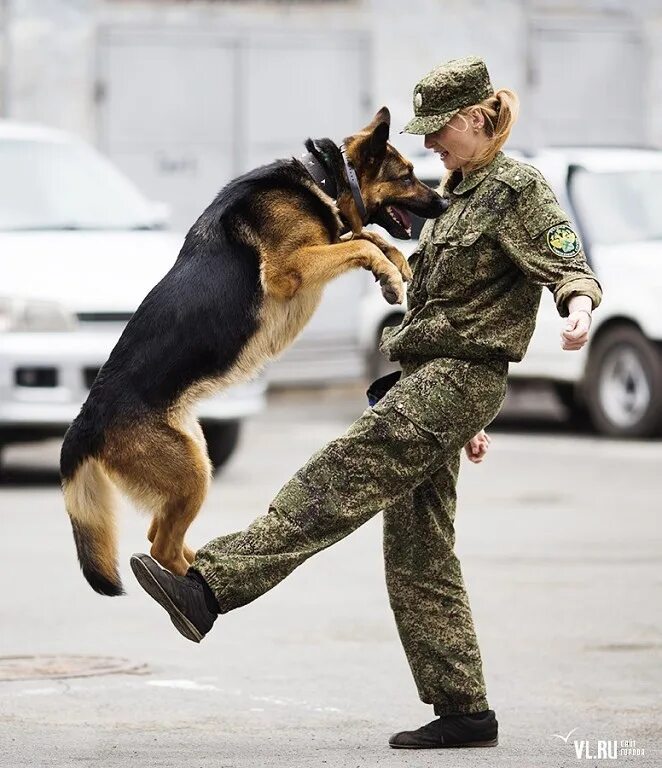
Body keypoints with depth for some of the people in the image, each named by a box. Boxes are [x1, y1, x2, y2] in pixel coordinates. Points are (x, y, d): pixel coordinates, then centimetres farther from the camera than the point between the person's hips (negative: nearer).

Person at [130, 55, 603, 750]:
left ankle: (209, 588, -32)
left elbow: (569, 267, -16)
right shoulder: (457, 194, 24)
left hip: (458, 380, -10)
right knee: (418, 555, 5)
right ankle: (463, 712, 6)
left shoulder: (519, 189, -5)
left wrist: (578, 306, -41)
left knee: (336, 481, -21)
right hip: (428, 379, 10)